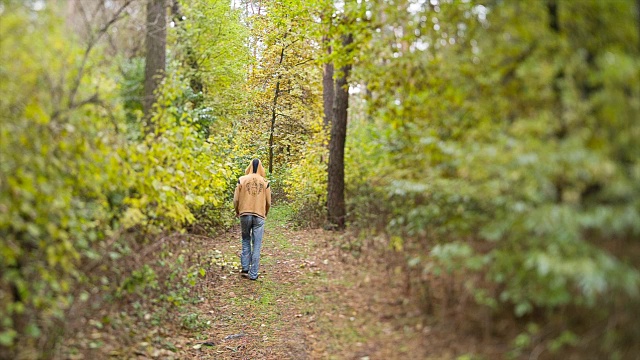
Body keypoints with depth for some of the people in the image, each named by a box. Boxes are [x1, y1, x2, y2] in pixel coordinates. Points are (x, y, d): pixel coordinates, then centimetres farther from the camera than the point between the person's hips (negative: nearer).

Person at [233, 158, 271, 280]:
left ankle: (245, 268, 15)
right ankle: (253, 274, 4)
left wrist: (237, 212, 19)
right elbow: (268, 202, 4)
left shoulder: (242, 180, -1)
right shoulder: (265, 182, 0)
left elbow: (236, 199, 1)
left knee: (246, 240, 19)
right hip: (259, 216, -1)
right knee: (256, 245, 3)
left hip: (245, 215, 1)